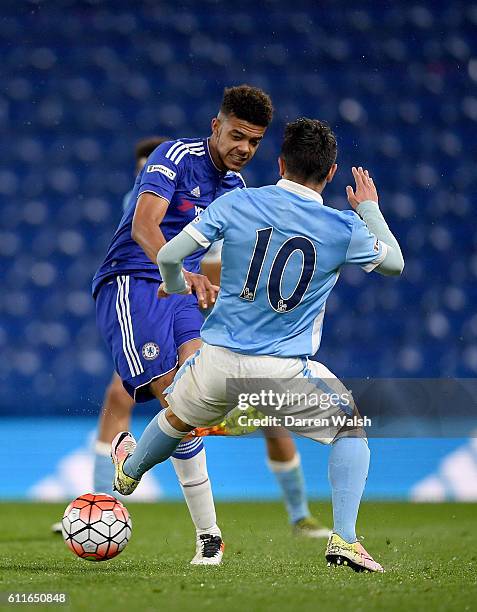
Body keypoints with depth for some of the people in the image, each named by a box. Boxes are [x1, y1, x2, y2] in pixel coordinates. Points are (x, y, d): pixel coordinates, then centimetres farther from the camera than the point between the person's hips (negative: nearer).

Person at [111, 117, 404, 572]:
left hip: (217, 362, 3)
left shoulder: (237, 204, -5)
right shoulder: (345, 228, -7)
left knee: (177, 417, 32)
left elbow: (169, 255, -6)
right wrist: (370, 208, 28)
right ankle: (344, 539, 4)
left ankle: (129, 470, 62)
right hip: (283, 372, -2)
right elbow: (394, 262, 13)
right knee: (352, 428, 18)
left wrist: (174, 285, 17)